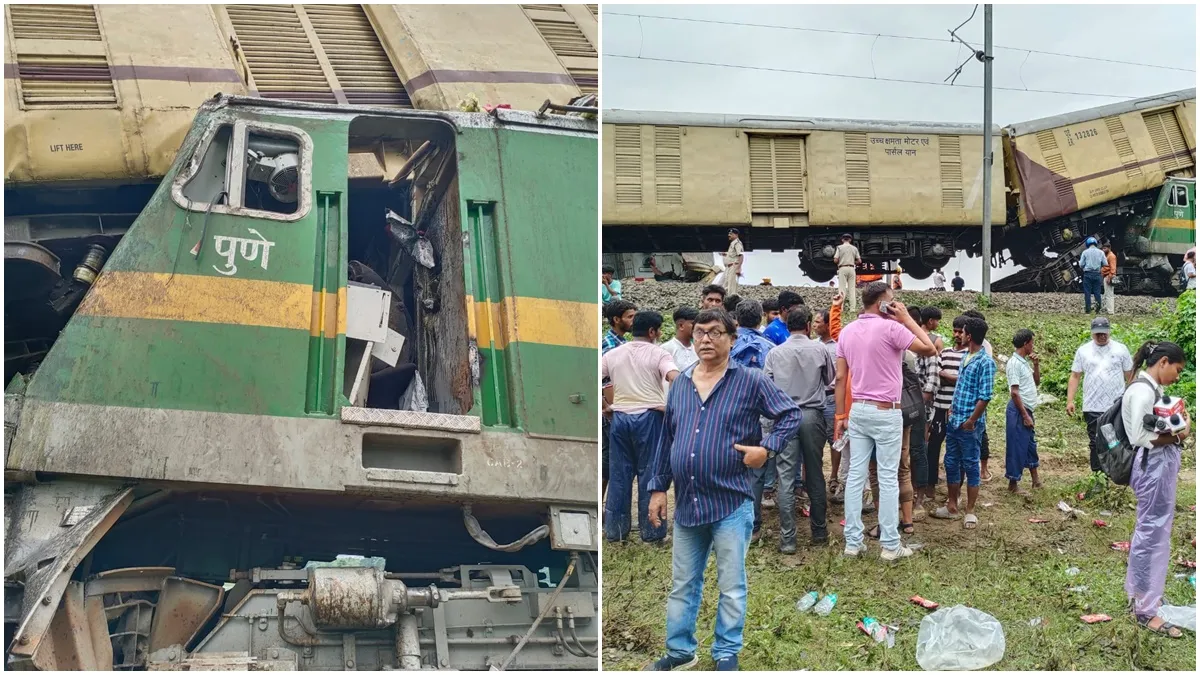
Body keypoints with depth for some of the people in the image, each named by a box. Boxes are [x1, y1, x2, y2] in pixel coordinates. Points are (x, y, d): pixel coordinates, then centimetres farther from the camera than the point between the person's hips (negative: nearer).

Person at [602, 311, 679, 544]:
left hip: (620, 417, 4)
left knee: (619, 474, 10)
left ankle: (615, 530, 13)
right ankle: (651, 531, 7)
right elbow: (675, 378, -20)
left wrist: (609, 403, 12)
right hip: (649, 416, -4)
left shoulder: (613, 354, 10)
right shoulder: (658, 354, -3)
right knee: (649, 473, 3)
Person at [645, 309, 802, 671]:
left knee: (731, 587, 4)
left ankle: (727, 654, 16)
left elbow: (791, 414, 1)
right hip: (686, 503, 5)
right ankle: (680, 650, 26)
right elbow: (666, 440, 14)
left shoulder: (751, 381, -5)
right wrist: (658, 487, 12)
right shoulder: (680, 384, 9)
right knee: (682, 585, 13)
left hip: (731, 503, -5)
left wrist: (767, 448, -13)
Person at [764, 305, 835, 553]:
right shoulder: (819, 349, -1)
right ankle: (819, 532, 20)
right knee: (815, 475, 12)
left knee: (786, 478, -2)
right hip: (812, 414, 1)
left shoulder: (775, 353, -1)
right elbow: (830, 378, 14)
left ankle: (788, 539, -5)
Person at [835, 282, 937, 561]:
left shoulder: (847, 332, 7)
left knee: (856, 476, 6)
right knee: (888, 478, 0)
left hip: (858, 411, 6)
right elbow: (928, 349, -7)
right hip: (885, 413, -6)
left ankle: (853, 542, 8)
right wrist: (907, 319, -1)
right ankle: (890, 545, 3)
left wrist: (840, 415, 13)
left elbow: (840, 377, 8)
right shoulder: (891, 327, -13)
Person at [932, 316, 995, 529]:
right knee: (951, 463, 13)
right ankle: (952, 507, 22)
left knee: (970, 465, 1)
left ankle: (970, 511, 9)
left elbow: (985, 396, -18)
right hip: (954, 420, 8)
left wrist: (971, 420, -17)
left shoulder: (986, 362, -15)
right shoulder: (965, 357, 11)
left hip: (970, 423, -8)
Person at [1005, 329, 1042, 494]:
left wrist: (1036, 365, 8)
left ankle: (1035, 478, 31)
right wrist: (1025, 415, -19)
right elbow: (1014, 392, -20)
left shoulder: (1024, 362, 12)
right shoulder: (1014, 363, -16)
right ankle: (1013, 483, 5)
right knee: (1017, 447, -3)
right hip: (1018, 411, -10)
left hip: (1027, 410, 10)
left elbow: (1037, 381, 24)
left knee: (1030, 444, 19)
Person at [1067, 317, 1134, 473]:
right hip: (1092, 408, 1)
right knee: (1095, 443, 7)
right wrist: (1070, 400, -2)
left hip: (1117, 407, -1)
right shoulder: (1083, 351, 4)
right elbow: (1075, 377, 6)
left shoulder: (1121, 349, 2)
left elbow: (1130, 376, 6)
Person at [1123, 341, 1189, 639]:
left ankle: (1137, 592, 33)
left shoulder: (1151, 388, 12)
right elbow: (1139, 436, -23)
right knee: (1153, 535, -3)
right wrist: (1177, 436, -14)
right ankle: (1146, 610, 4)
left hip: (1160, 466, 10)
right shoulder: (1143, 390, -19)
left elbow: (1155, 428, 12)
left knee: (1148, 532, 20)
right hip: (1153, 467, -10)